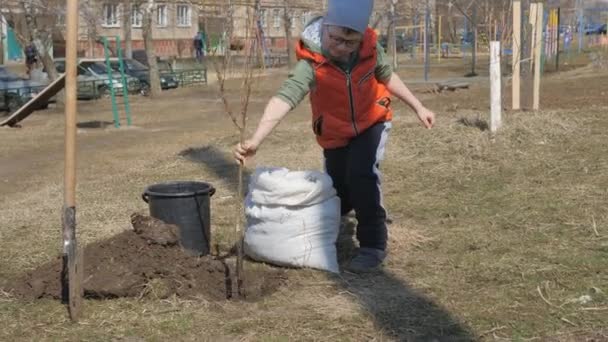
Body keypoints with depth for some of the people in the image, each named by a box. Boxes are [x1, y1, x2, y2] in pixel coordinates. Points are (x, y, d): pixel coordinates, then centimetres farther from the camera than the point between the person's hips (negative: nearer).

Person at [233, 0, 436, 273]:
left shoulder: (370, 48, -21)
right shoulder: (311, 63, -31)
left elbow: (387, 76, 0)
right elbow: (284, 98, -45)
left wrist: (418, 107, 8)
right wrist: (255, 140, -57)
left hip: (372, 122, 0)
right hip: (337, 134, 0)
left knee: (362, 174, -25)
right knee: (339, 193, 9)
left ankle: (373, 245, -11)